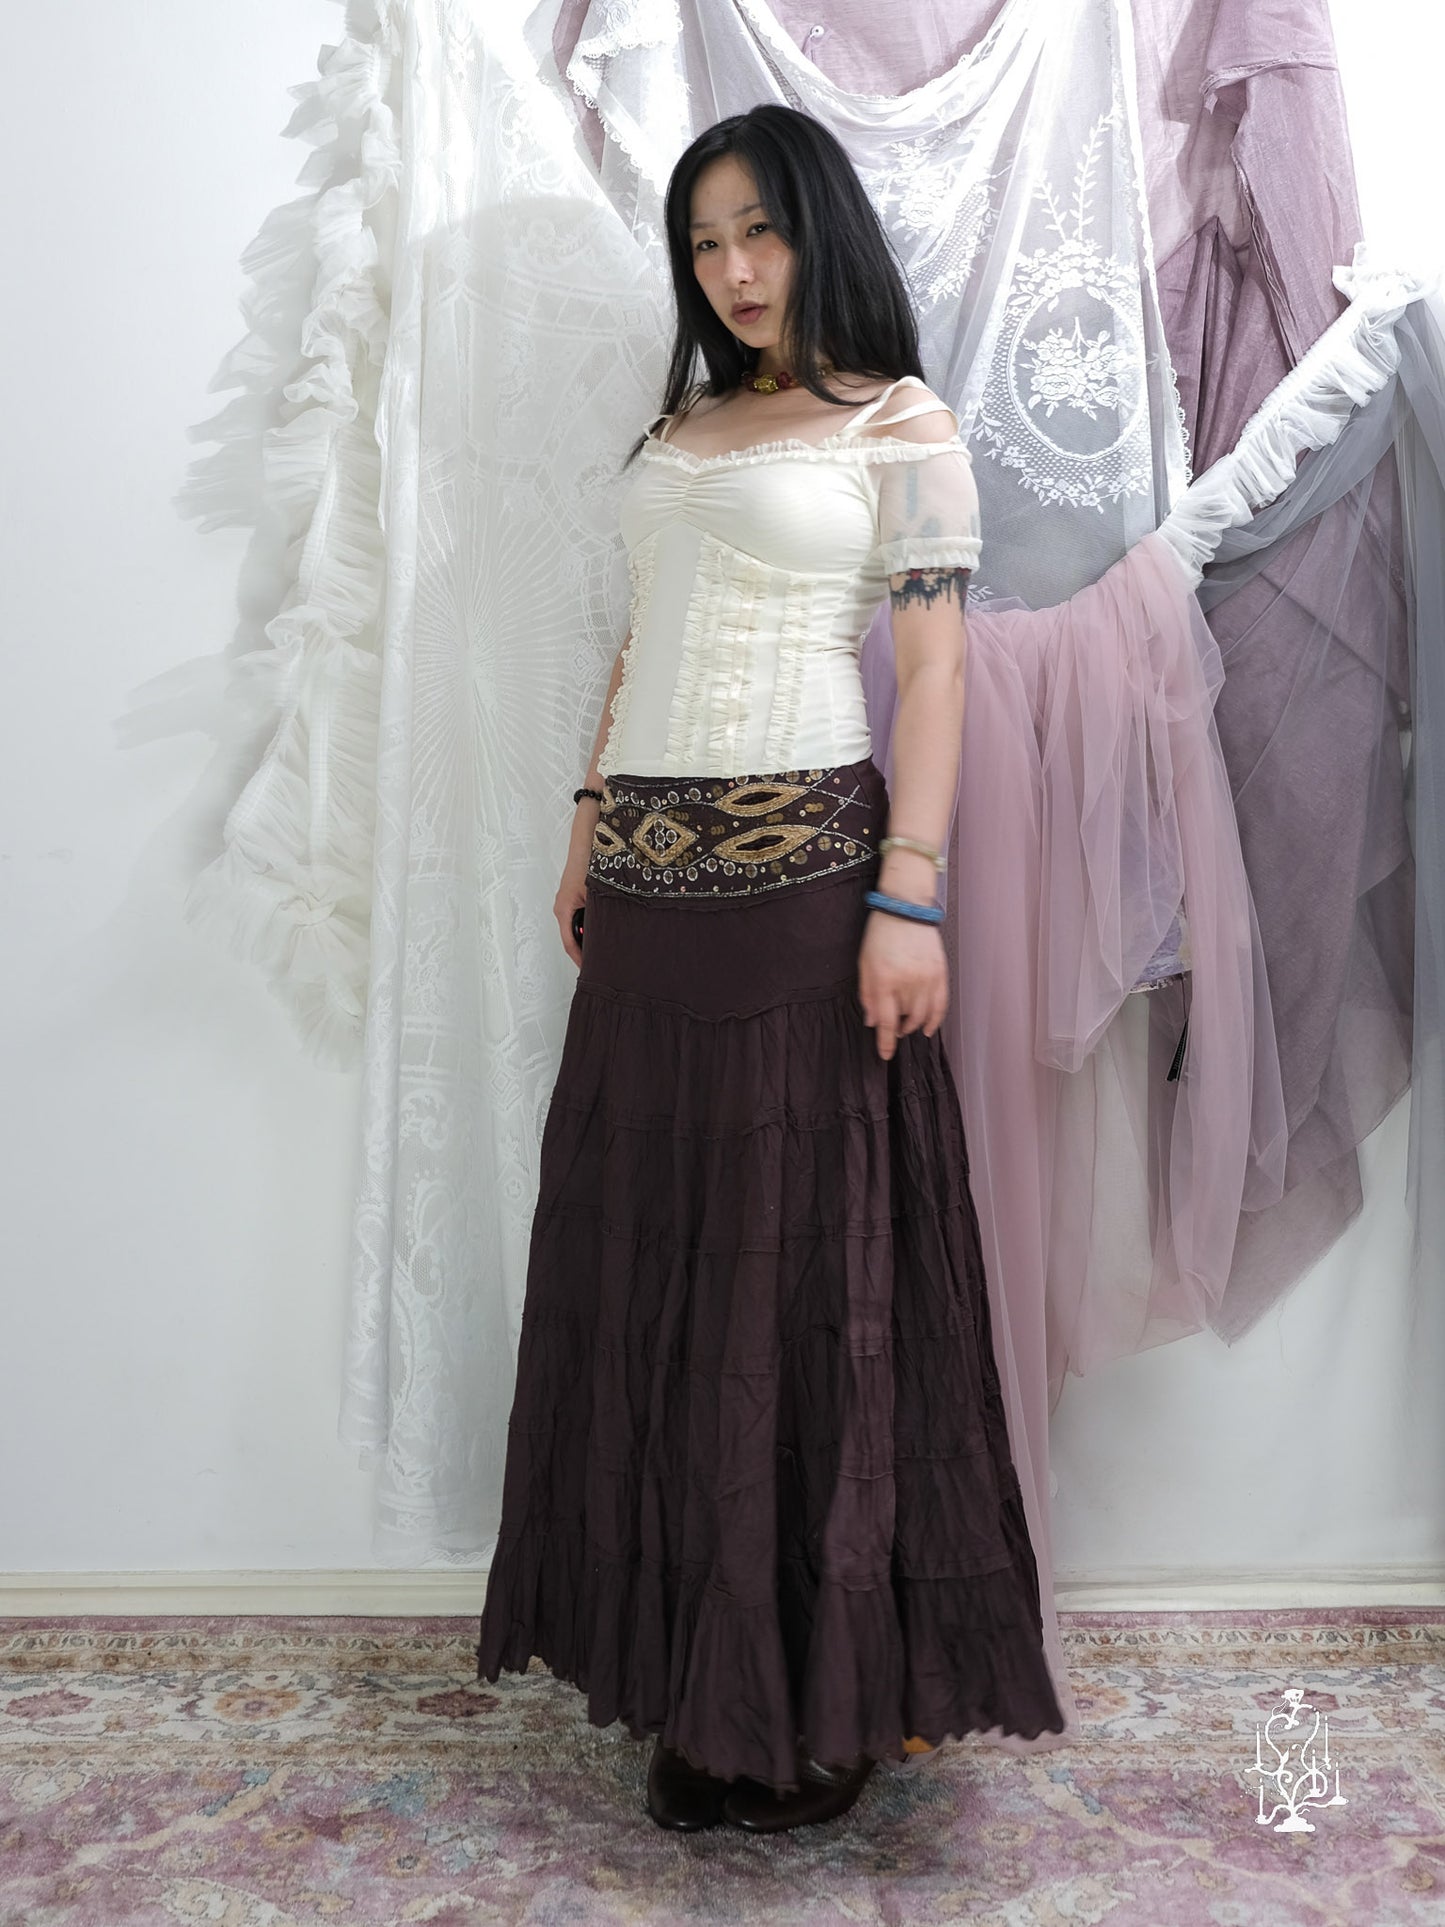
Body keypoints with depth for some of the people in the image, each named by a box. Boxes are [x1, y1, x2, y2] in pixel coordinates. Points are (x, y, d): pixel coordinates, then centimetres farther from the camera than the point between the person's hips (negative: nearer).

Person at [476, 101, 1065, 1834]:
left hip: (801, 870, -6)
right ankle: (694, 1651, 23)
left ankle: (820, 1690, 15)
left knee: (801, 1262, -1)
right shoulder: (677, 428, 20)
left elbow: (933, 666, -5)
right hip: (650, 880, 6)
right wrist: (589, 827, 14)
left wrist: (909, 897, -14)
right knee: (651, 1251, 8)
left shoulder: (901, 424, 3)